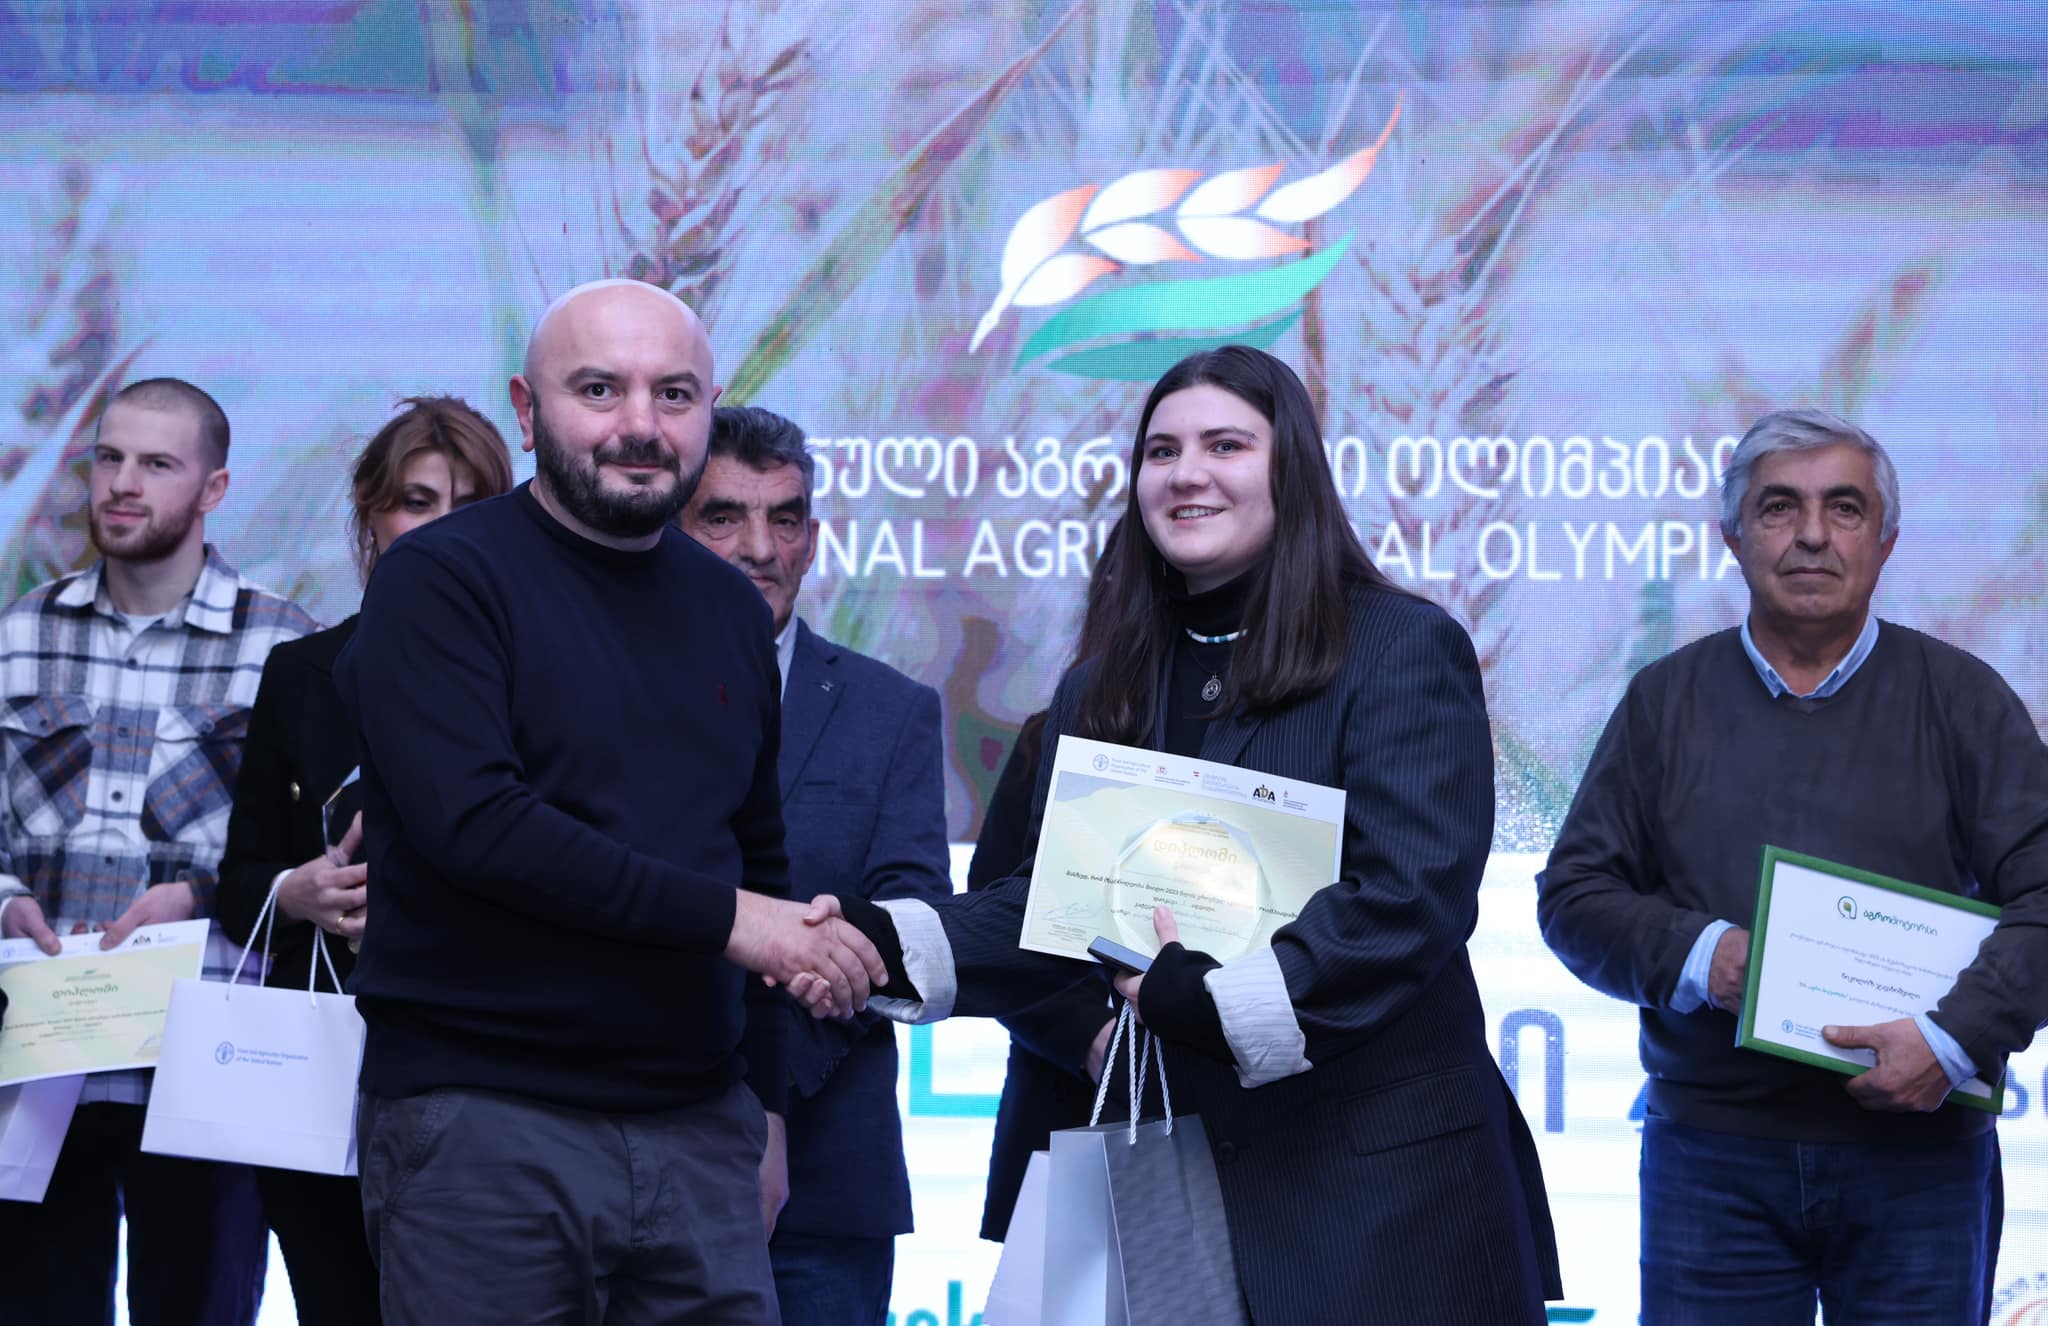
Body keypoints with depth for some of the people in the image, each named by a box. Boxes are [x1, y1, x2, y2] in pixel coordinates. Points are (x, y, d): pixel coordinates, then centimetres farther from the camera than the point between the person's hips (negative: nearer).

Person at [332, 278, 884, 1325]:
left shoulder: (729, 609, 15)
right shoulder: (441, 581, -5)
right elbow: (473, 822, -17)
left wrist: (762, 1101, 16)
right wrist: (721, 916, -16)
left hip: (698, 1128, 5)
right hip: (483, 1121, -5)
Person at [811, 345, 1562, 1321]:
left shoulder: (1402, 648, -4)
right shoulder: (1100, 693, 15)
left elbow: (1415, 891, -14)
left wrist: (1222, 1002, -22)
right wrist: (887, 940, -6)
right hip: (1179, 1177, 5)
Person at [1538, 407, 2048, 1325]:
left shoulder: (1962, 699, 5)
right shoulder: (1665, 701, 10)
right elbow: (1574, 894, 8)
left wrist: (1956, 1038, -15)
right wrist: (1694, 955, -11)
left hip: (1918, 1155, -1)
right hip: (1713, 1154, 1)